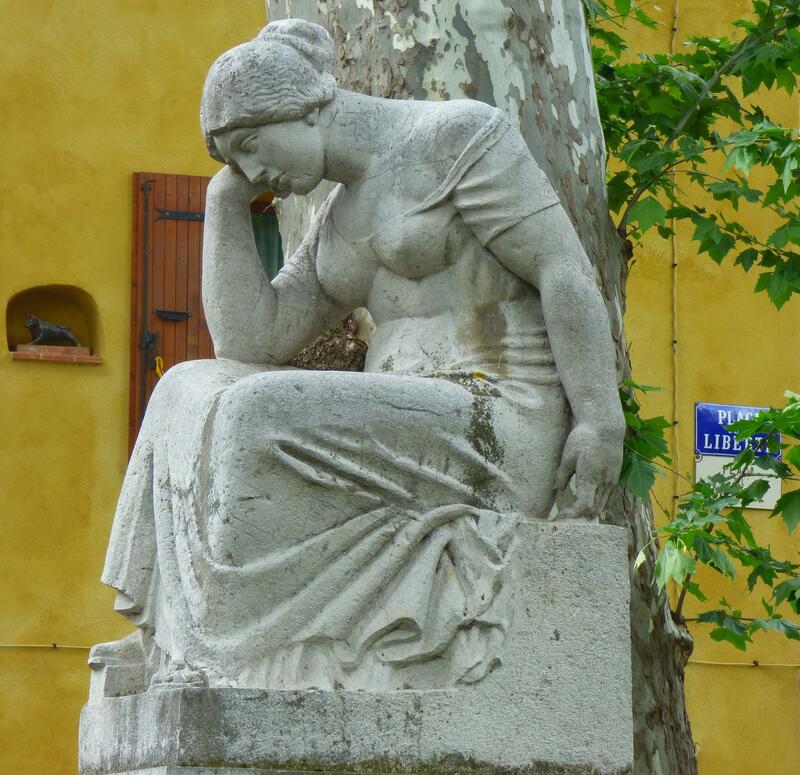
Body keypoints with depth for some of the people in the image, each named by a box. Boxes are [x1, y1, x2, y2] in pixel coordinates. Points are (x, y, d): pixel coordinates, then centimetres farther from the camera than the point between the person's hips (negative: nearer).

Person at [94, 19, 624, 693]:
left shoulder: (459, 135, -7)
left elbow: (567, 269, -12)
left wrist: (604, 419, -19)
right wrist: (226, 198, 9)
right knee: (191, 404, 0)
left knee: (261, 422, -24)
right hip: (416, 444, 9)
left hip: (492, 436, -9)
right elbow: (249, 343, 9)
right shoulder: (345, 216, 19)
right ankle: (172, 646, -6)